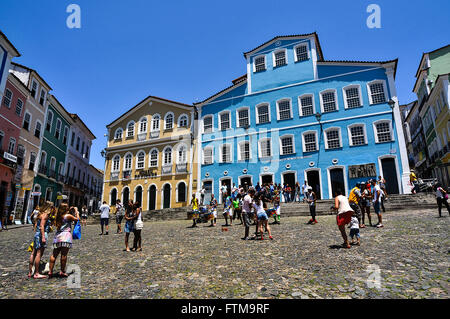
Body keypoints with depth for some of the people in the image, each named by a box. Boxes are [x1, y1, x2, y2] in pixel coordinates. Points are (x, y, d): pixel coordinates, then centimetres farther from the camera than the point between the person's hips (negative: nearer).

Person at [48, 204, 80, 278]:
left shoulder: (58, 216, 12)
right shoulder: (68, 216, -6)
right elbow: (77, 219, 4)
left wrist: (70, 211, 28)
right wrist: (76, 210, 13)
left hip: (57, 236, 7)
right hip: (65, 236, -7)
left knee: (54, 255, 10)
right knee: (64, 255, -2)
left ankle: (50, 271, 13)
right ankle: (62, 272, 2)